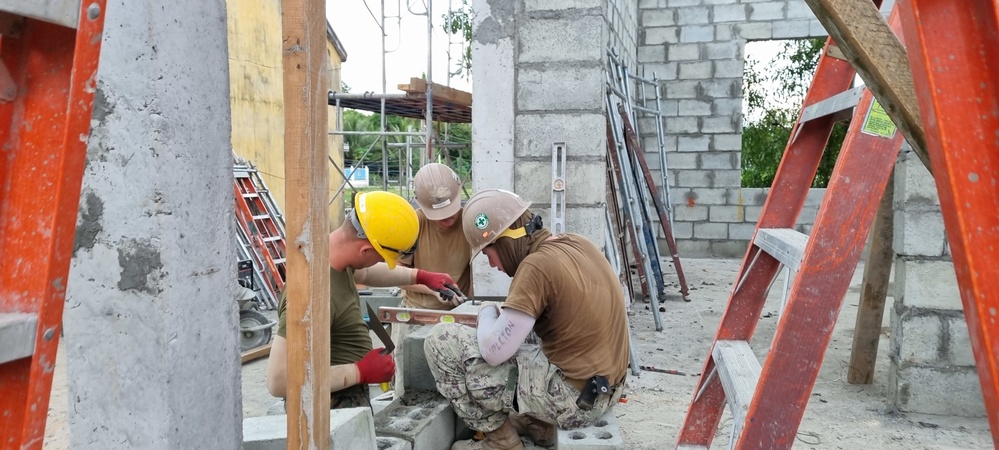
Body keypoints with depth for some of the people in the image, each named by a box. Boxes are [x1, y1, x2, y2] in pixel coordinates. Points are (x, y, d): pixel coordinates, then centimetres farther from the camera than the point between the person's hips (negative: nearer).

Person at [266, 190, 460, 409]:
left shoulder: (335, 252, -2)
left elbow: (363, 272, 23)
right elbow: (279, 381, -32)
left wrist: (420, 276, 19)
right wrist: (361, 372, -25)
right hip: (334, 413, -9)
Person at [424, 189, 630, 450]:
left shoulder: (536, 265, -21)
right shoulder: (578, 244, 4)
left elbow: (493, 352, -20)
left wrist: (487, 312, 0)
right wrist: (509, 313, 14)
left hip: (572, 397, -9)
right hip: (601, 390, 9)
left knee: (442, 341, -6)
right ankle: (542, 427, 18)